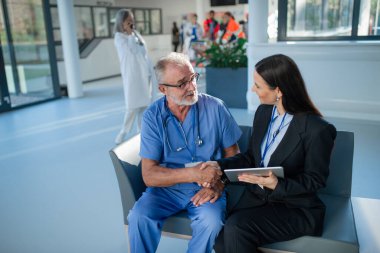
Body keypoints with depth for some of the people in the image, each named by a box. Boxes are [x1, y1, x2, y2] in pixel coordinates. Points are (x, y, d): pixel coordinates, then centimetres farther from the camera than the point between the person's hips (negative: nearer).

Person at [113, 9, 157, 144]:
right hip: (132, 75, -6)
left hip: (144, 74, 6)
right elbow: (132, 51, -25)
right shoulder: (119, 37, -8)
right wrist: (129, 34, -14)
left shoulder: (136, 34, 11)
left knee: (144, 103, 10)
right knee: (132, 106, -3)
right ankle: (123, 132, 13)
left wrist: (150, 71, 12)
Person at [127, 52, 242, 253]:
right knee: (138, 217, -26)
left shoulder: (215, 107, -6)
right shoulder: (153, 116, -7)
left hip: (206, 188, 0)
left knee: (211, 221, -29)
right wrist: (192, 174, -24)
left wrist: (218, 184, -16)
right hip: (167, 186, 0)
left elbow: (233, 154, 2)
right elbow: (149, 175, -11)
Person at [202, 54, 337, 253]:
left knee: (236, 228, -26)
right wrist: (219, 165, -4)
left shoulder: (318, 130, -19)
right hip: (255, 197, 5)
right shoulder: (263, 112, 2)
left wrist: (277, 185, -25)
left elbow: (315, 180, -10)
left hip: (295, 208, -5)